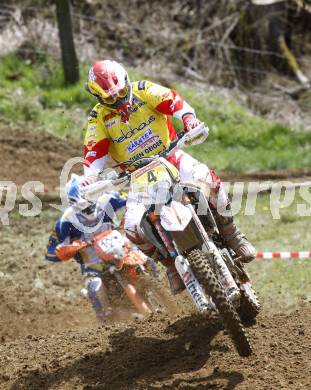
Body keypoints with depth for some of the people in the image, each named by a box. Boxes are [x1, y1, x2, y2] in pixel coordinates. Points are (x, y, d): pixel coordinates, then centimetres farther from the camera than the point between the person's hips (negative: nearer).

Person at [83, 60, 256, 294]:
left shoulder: (144, 91, -5)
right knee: (134, 227, -22)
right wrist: (89, 177, -29)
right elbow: (94, 152, -10)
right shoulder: (98, 118, -2)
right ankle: (172, 262, 3)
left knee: (206, 179, -32)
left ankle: (231, 234, -10)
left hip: (169, 155, -1)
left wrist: (188, 117, -40)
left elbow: (173, 101, -19)